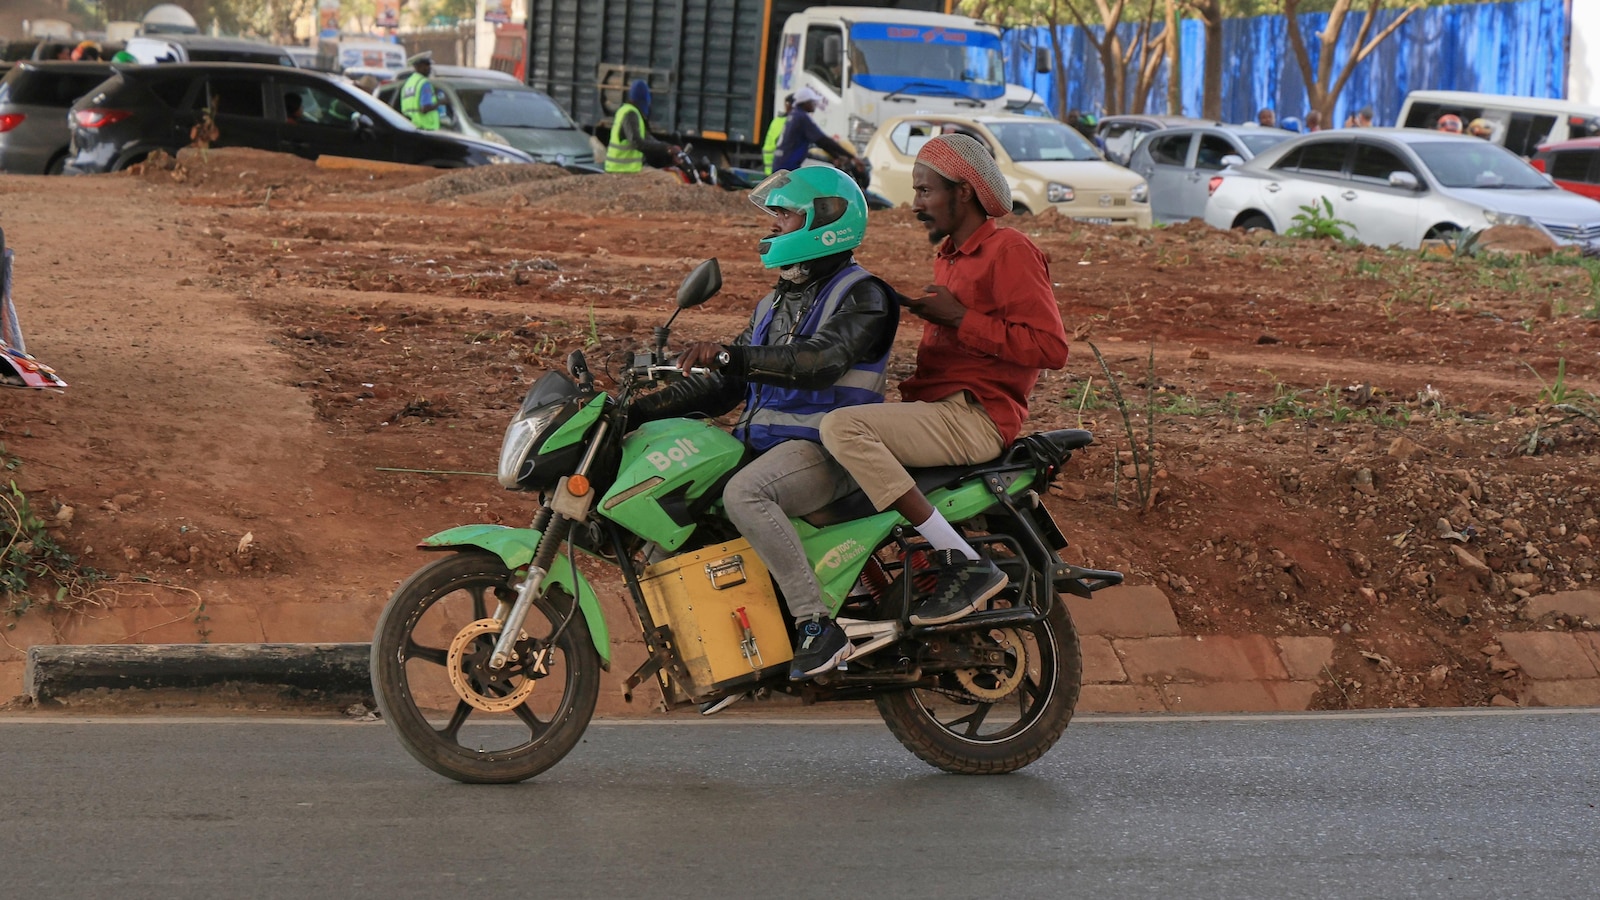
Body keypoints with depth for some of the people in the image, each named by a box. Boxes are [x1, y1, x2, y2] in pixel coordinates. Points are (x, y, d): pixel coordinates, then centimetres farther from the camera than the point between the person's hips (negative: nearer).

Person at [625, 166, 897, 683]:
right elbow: (723, 388, 21)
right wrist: (637, 411, 11)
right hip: (763, 442, 9)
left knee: (743, 494, -36)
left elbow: (819, 362, -26)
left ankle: (818, 626, -32)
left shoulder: (860, 296, -6)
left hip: (825, 449, -9)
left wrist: (730, 355, -35)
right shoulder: (775, 304, 21)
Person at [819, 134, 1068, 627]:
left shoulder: (1010, 250, -8)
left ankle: (965, 564, -28)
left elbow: (1050, 346, -19)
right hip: (939, 406, 10)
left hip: (975, 419, -10)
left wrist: (959, 317, -18)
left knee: (842, 428, -29)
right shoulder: (950, 254, 22)